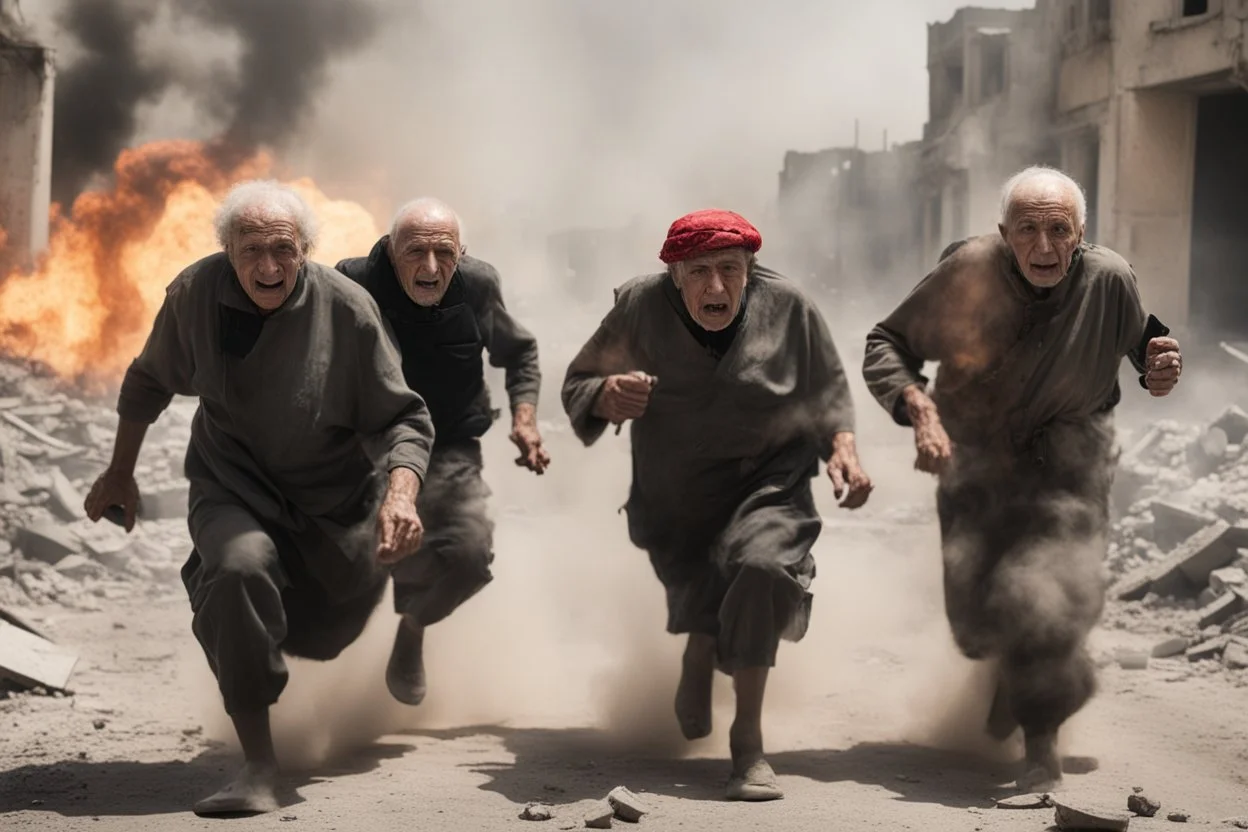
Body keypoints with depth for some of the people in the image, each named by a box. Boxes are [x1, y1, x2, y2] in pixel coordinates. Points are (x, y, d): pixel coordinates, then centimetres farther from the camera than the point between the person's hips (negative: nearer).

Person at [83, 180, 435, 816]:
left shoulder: (346, 308, -19)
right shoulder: (195, 294, -12)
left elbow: (402, 417, -14)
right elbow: (148, 383, 8)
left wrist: (401, 493, -33)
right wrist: (119, 473, 15)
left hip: (334, 499, 1)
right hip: (233, 491, -1)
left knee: (323, 637, 13)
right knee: (242, 569, -33)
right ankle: (258, 768, -26)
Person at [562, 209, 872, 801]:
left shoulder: (786, 308, -14)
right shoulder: (641, 307, -16)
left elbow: (827, 390, 4)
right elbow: (576, 387, -7)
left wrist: (843, 447, -13)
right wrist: (606, 396, -30)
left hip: (767, 481, -2)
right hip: (675, 491, 2)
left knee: (761, 564, -31)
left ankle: (748, 740, -20)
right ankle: (700, 647, 59)